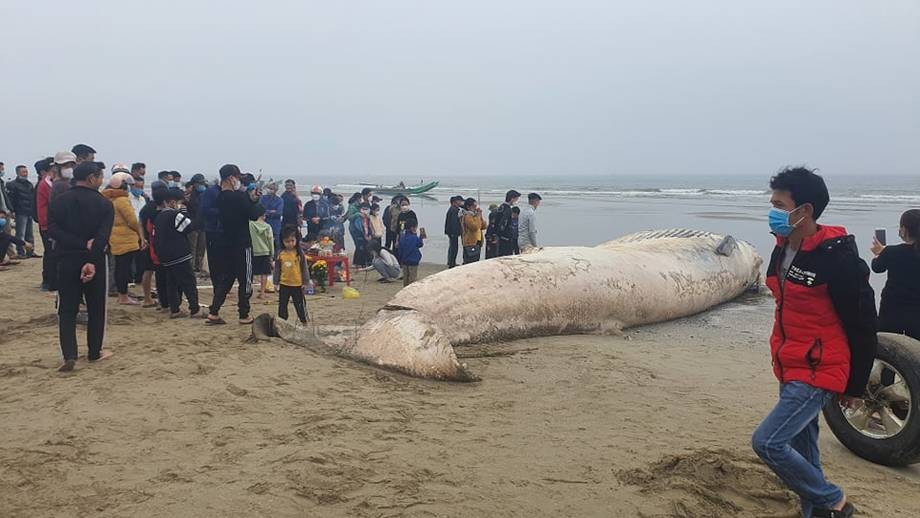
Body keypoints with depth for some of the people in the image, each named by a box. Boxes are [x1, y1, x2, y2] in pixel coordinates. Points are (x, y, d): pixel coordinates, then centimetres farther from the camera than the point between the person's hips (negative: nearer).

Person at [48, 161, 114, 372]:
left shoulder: (60, 201, 2)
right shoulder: (104, 204, -5)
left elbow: (53, 229, -9)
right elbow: (102, 236, -17)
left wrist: (81, 244, -12)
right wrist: (92, 261, -23)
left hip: (67, 260, 2)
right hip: (95, 261, -1)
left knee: (67, 309, 5)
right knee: (96, 308, 12)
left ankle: (69, 355, -6)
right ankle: (94, 352, 20)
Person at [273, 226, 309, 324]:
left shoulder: (300, 253, -7)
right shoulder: (280, 254, -1)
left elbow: (304, 268, -2)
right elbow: (277, 269, 5)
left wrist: (305, 282, -3)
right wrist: (276, 282, 4)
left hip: (297, 284, -2)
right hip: (284, 284, 2)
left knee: (300, 304, 8)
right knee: (282, 304, 11)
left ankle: (304, 321, 21)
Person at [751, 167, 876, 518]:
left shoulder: (838, 257, -19)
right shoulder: (783, 249, 6)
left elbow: (863, 326, -14)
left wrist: (855, 387, -7)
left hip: (818, 375, -8)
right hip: (789, 371, 9)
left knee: (768, 442, -14)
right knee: (802, 449, 16)